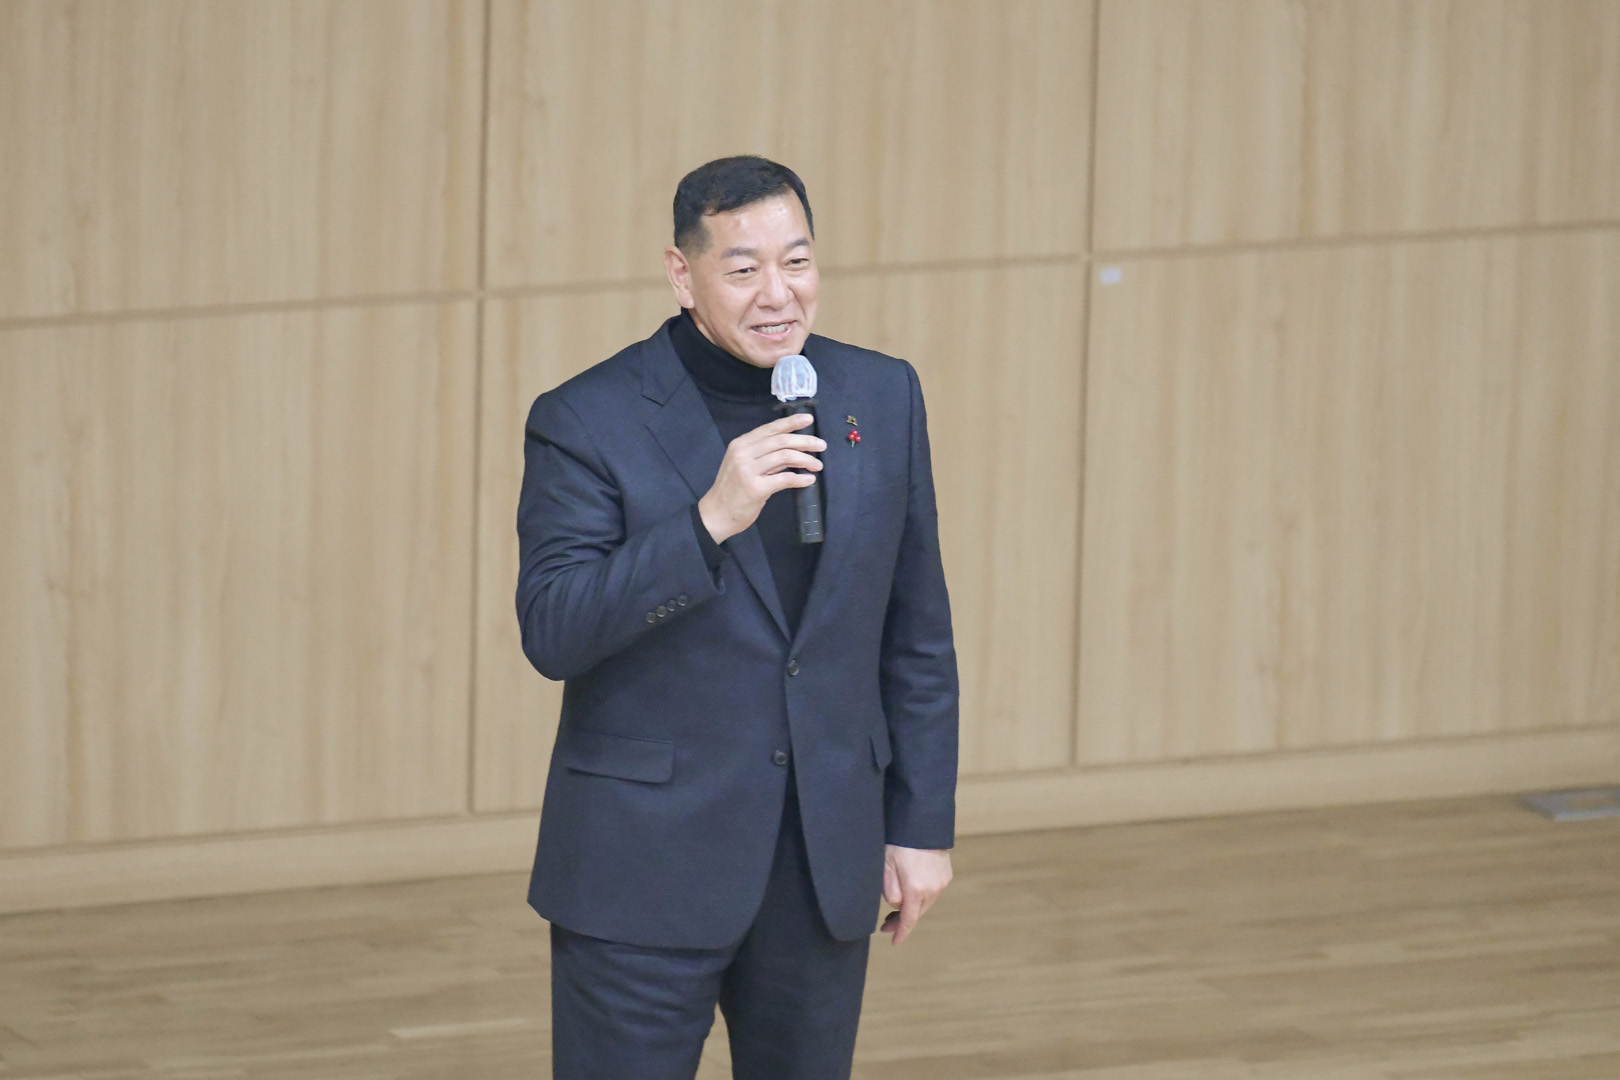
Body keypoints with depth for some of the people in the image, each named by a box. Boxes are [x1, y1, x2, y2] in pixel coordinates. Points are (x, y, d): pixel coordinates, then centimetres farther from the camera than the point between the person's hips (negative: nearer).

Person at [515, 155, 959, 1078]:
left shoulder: (882, 398, 5)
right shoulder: (590, 423, -9)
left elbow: (916, 635, 11)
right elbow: (552, 634, -17)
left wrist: (923, 826, 8)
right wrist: (709, 521, -26)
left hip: (823, 865, 4)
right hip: (646, 865, -4)